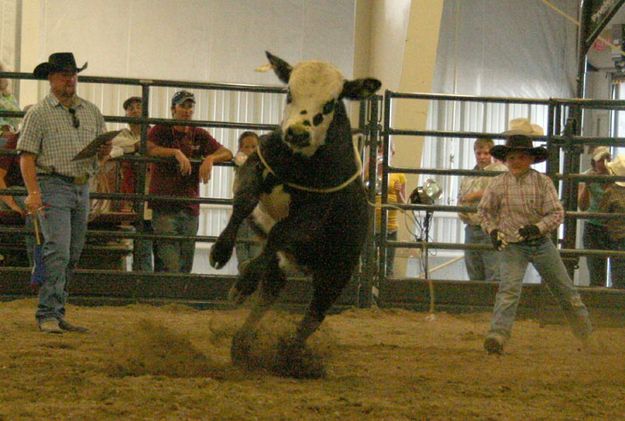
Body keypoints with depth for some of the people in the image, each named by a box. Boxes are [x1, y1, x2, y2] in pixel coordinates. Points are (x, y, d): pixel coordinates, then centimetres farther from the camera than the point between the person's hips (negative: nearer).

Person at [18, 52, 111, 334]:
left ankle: (57, 315, 14)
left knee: (73, 255, 7)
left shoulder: (91, 112, 15)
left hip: (82, 188, 6)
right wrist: (33, 193, -19)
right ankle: (47, 315, -17)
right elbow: (26, 157, -8)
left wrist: (105, 150, -4)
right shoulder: (39, 114, -2)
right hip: (53, 186, -6)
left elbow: (102, 151, 21)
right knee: (58, 250, -17)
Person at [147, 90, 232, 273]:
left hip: (190, 208, 4)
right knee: (171, 265, -15)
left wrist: (210, 158, -14)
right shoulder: (161, 130, 3)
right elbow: (148, 148, -16)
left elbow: (227, 153, 6)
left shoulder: (199, 135, 13)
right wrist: (176, 152, -23)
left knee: (186, 267, 7)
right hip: (164, 207, -4)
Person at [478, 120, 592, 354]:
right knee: (509, 289, -20)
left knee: (566, 291, 10)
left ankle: (588, 337, 26)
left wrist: (538, 228, -25)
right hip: (511, 246, -1)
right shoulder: (498, 185, -5)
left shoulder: (543, 182, -6)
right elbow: (484, 210, 11)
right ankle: (497, 336, -26)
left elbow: (557, 213, -9)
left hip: (542, 244, 1)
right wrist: (492, 231, -5)